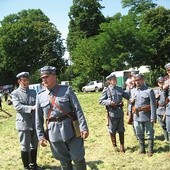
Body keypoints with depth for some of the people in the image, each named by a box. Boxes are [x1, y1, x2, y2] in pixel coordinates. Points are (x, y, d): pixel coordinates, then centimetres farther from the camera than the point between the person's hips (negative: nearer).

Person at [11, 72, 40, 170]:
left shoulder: (33, 92, 13)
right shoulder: (15, 93, -3)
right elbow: (17, 106, -18)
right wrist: (32, 108, -28)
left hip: (35, 123, 5)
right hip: (24, 124, -5)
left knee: (34, 145, 17)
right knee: (25, 147, 6)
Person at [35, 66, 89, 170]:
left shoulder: (67, 90, -2)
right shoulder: (40, 96, 5)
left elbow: (78, 110, -5)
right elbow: (38, 118, 9)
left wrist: (83, 127, -12)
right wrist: (41, 136, 6)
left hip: (70, 129, -2)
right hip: (54, 133, 2)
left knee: (78, 158, 6)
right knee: (64, 161, 13)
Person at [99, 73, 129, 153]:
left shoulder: (120, 89, 8)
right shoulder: (106, 90, -5)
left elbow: (127, 96, 14)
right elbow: (101, 101, -7)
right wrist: (109, 102, -22)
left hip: (120, 112, 4)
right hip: (112, 113, -4)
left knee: (121, 130, 12)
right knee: (112, 130, 9)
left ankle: (122, 146, 25)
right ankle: (114, 145, 27)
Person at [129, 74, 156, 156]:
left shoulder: (149, 91, -10)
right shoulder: (133, 91, 7)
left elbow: (153, 105, -13)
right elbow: (131, 102, 19)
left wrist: (153, 118, -15)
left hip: (147, 117, -5)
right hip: (136, 117, 5)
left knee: (150, 134, 8)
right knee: (139, 134, 15)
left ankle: (150, 150, 21)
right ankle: (142, 149, 30)